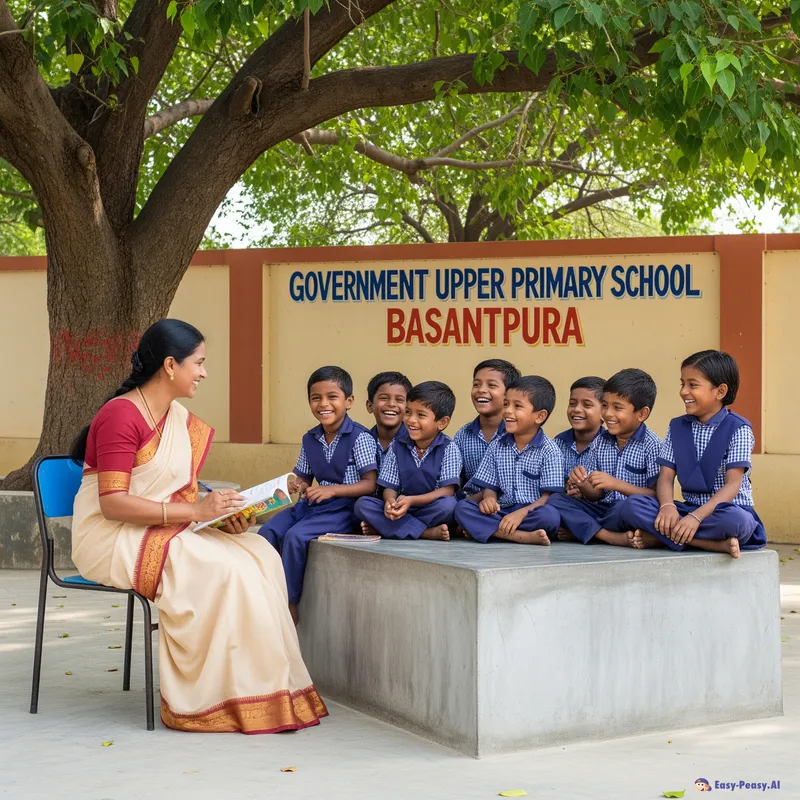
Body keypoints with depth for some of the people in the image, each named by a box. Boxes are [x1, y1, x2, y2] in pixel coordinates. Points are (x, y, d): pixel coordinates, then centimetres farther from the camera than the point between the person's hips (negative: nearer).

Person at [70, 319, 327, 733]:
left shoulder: (182, 421, 12)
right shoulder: (120, 415, -15)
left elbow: (183, 494, 11)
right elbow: (112, 503, -22)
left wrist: (225, 513, -9)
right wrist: (194, 510, -25)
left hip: (162, 535, 8)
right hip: (114, 540, -8)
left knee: (259, 555, -12)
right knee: (221, 569, -26)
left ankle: (270, 690, -14)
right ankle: (220, 698, -17)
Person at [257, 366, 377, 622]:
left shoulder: (360, 438, -9)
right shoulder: (310, 439, 11)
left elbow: (370, 484, -13)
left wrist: (332, 490, -24)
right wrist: (297, 484, -5)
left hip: (344, 507, -7)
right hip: (312, 504, 7)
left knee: (296, 536, -27)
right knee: (268, 531, -15)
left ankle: (290, 607, -16)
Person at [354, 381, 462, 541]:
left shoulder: (448, 449, -5)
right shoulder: (398, 446, 5)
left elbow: (447, 491, -13)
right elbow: (389, 487, 3)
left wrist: (411, 500, -25)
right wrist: (390, 501, -23)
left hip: (431, 512, -4)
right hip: (402, 511, 4)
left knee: (448, 504, -36)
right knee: (362, 504, -21)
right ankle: (427, 533, -29)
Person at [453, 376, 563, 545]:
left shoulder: (549, 450, -2)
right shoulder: (497, 447, 12)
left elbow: (549, 496, -8)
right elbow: (490, 487, 12)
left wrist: (521, 513, -23)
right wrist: (488, 498, -13)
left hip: (532, 512, -4)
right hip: (502, 513, 4)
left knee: (550, 515, -37)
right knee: (462, 507, -22)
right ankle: (524, 536, -31)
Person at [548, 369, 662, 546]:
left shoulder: (651, 445, -7)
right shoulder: (601, 442, 11)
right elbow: (596, 496, 13)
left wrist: (617, 485, -22)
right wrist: (583, 485, -10)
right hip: (602, 510, 7)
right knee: (556, 501, -13)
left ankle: (581, 529, -12)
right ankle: (611, 537, -25)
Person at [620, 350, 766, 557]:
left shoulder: (737, 429, -7)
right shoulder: (677, 427, 10)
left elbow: (733, 485, -16)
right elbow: (666, 476, 2)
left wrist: (696, 517, -30)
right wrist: (668, 506, -22)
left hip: (728, 510, -4)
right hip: (689, 509, 4)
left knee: (735, 520, -41)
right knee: (632, 506, -21)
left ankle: (660, 537, -24)